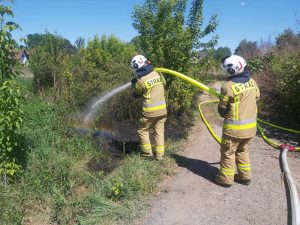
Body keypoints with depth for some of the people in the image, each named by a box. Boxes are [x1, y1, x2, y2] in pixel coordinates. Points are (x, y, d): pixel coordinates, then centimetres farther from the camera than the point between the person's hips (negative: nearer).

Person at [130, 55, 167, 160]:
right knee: (159, 132, 13)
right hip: (162, 109, 5)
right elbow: (163, 84, 19)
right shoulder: (158, 73, -1)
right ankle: (159, 154, 18)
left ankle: (147, 152, 19)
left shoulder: (140, 80, -16)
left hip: (150, 111, -5)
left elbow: (136, 94, 1)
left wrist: (133, 84, 15)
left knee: (142, 130, 15)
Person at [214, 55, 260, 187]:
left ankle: (225, 179, 22)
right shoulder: (252, 82, 0)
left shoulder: (228, 86, -20)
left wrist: (224, 114, 11)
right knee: (242, 150, 23)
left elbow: (222, 109, -11)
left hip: (234, 127, -6)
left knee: (228, 152, 10)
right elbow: (256, 97, 15)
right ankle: (245, 176, 32)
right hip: (251, 126, 7)